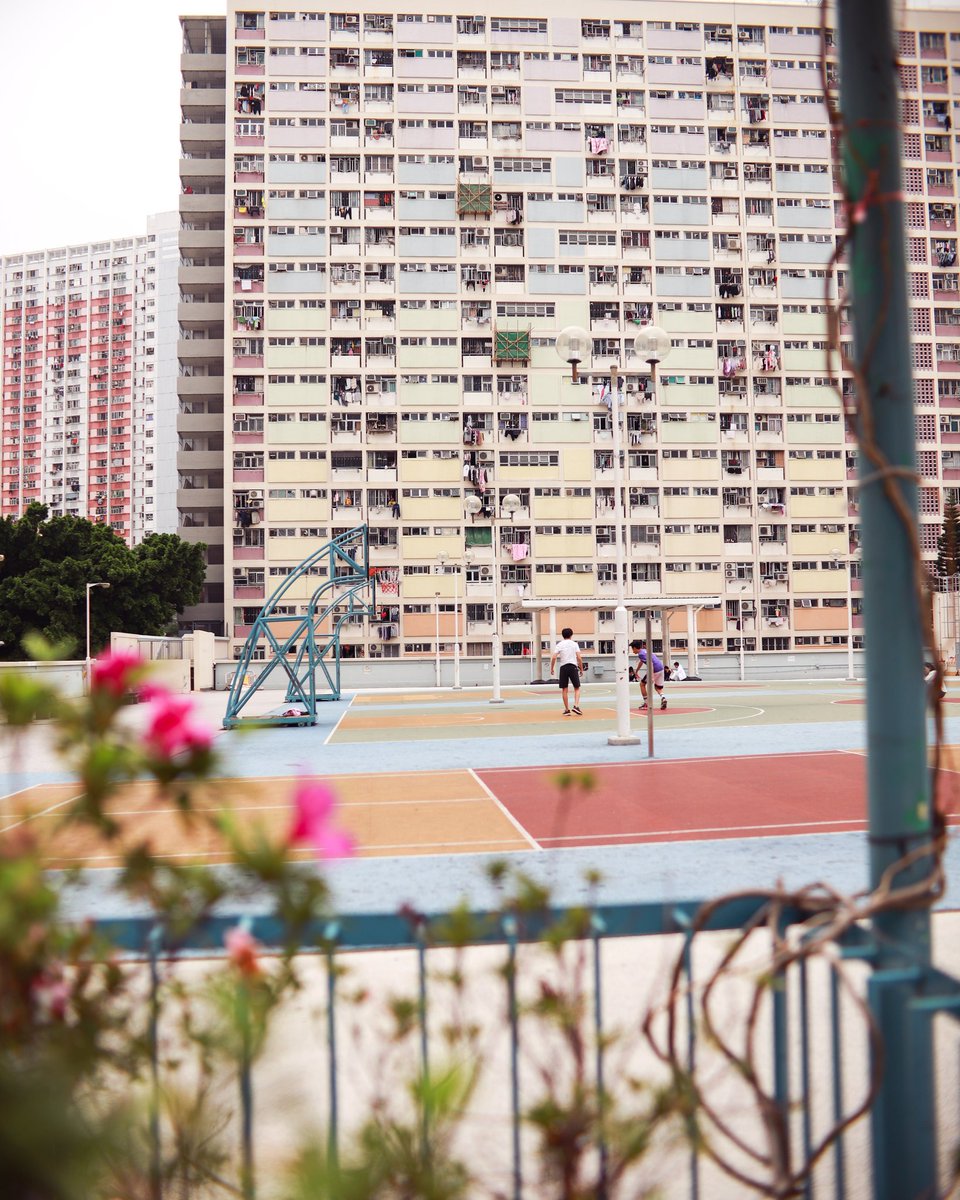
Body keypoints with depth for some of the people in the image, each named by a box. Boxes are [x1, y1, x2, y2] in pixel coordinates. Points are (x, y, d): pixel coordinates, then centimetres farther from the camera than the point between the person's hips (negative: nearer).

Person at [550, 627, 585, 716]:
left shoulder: (559, 645, 5)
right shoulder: (574, 644, 4)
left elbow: (554, 657, -4)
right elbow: (579, 658, -3)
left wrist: (551, 668, 6)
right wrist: (581, 669, 5)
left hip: (563, 668, 1)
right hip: (573, 667, -1)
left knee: (564, 690, 7)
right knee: (577, 688, 8)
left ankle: (567, 710, 8)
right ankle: (576, 706, -9)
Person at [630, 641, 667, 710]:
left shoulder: (641, 654, -11)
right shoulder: (644, 651, 19)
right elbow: (641, 662, 39)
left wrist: (652, 677, -30)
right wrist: (637, 671, 53)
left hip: (655, 670, -9)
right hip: (661, 668, 9)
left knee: (642, 684, 11)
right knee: (658, 687, 20)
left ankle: (646, 703, 13)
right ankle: (663, 698, -11)